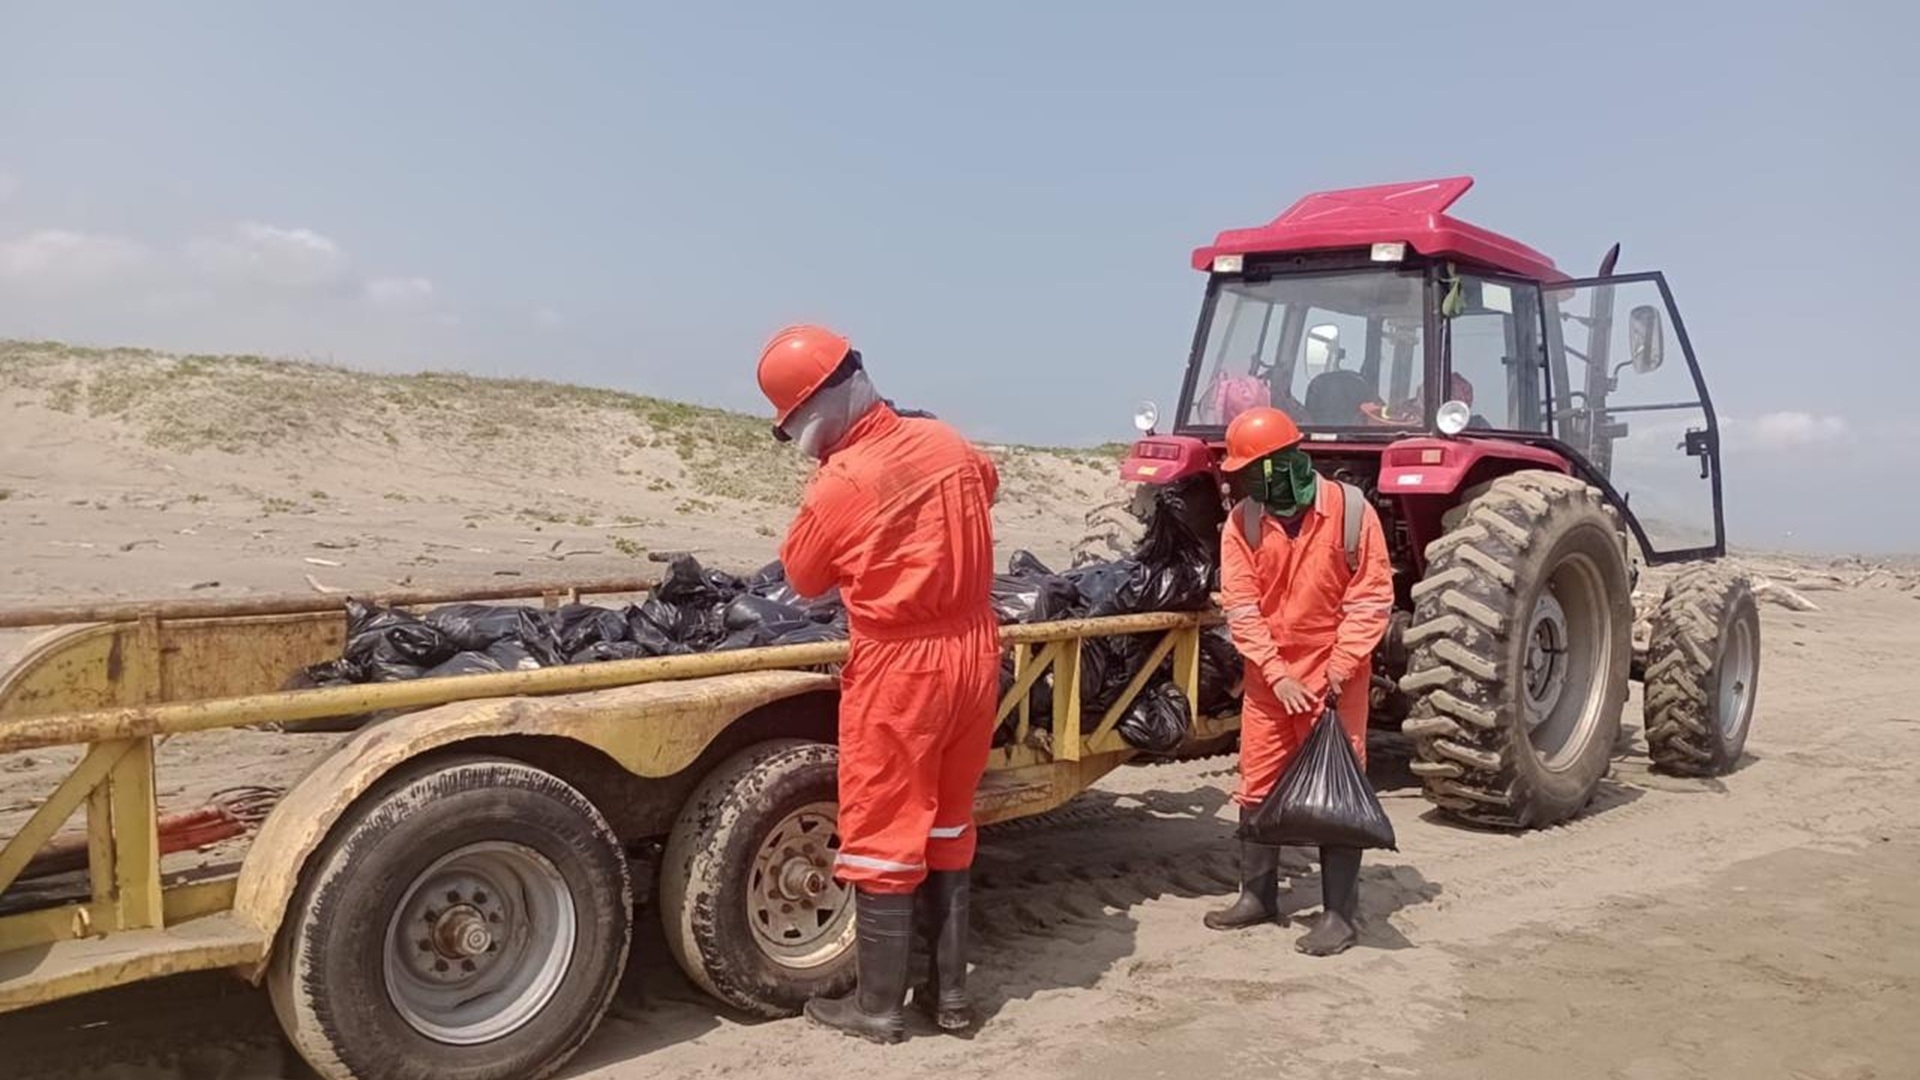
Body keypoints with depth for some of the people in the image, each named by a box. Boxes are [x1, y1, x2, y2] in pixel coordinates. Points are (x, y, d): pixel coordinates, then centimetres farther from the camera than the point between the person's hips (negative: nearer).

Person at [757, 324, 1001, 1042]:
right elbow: (985, 484, 24)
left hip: (900, 665, -6)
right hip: (973, 651, 7)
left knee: (884, 833, 6)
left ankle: (877, 1007, 18)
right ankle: (950, 993, 27)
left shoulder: (841, 483, -17)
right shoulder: (949, 445, 1)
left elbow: (805, 579, -1)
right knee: (947, 827, 17)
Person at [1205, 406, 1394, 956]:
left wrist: (1340, 670, -18)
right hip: (1268, 680, 4)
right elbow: (1241, 610, -6)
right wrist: (1277, 675, -15)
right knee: (1257, 788, 10)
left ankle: (1339, 914, 11)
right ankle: (1257, 896, 25)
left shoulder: (1350, 511, -11)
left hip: (1335, 681, -3)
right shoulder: (1242, 523, -3)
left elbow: (1371, 601, -10)